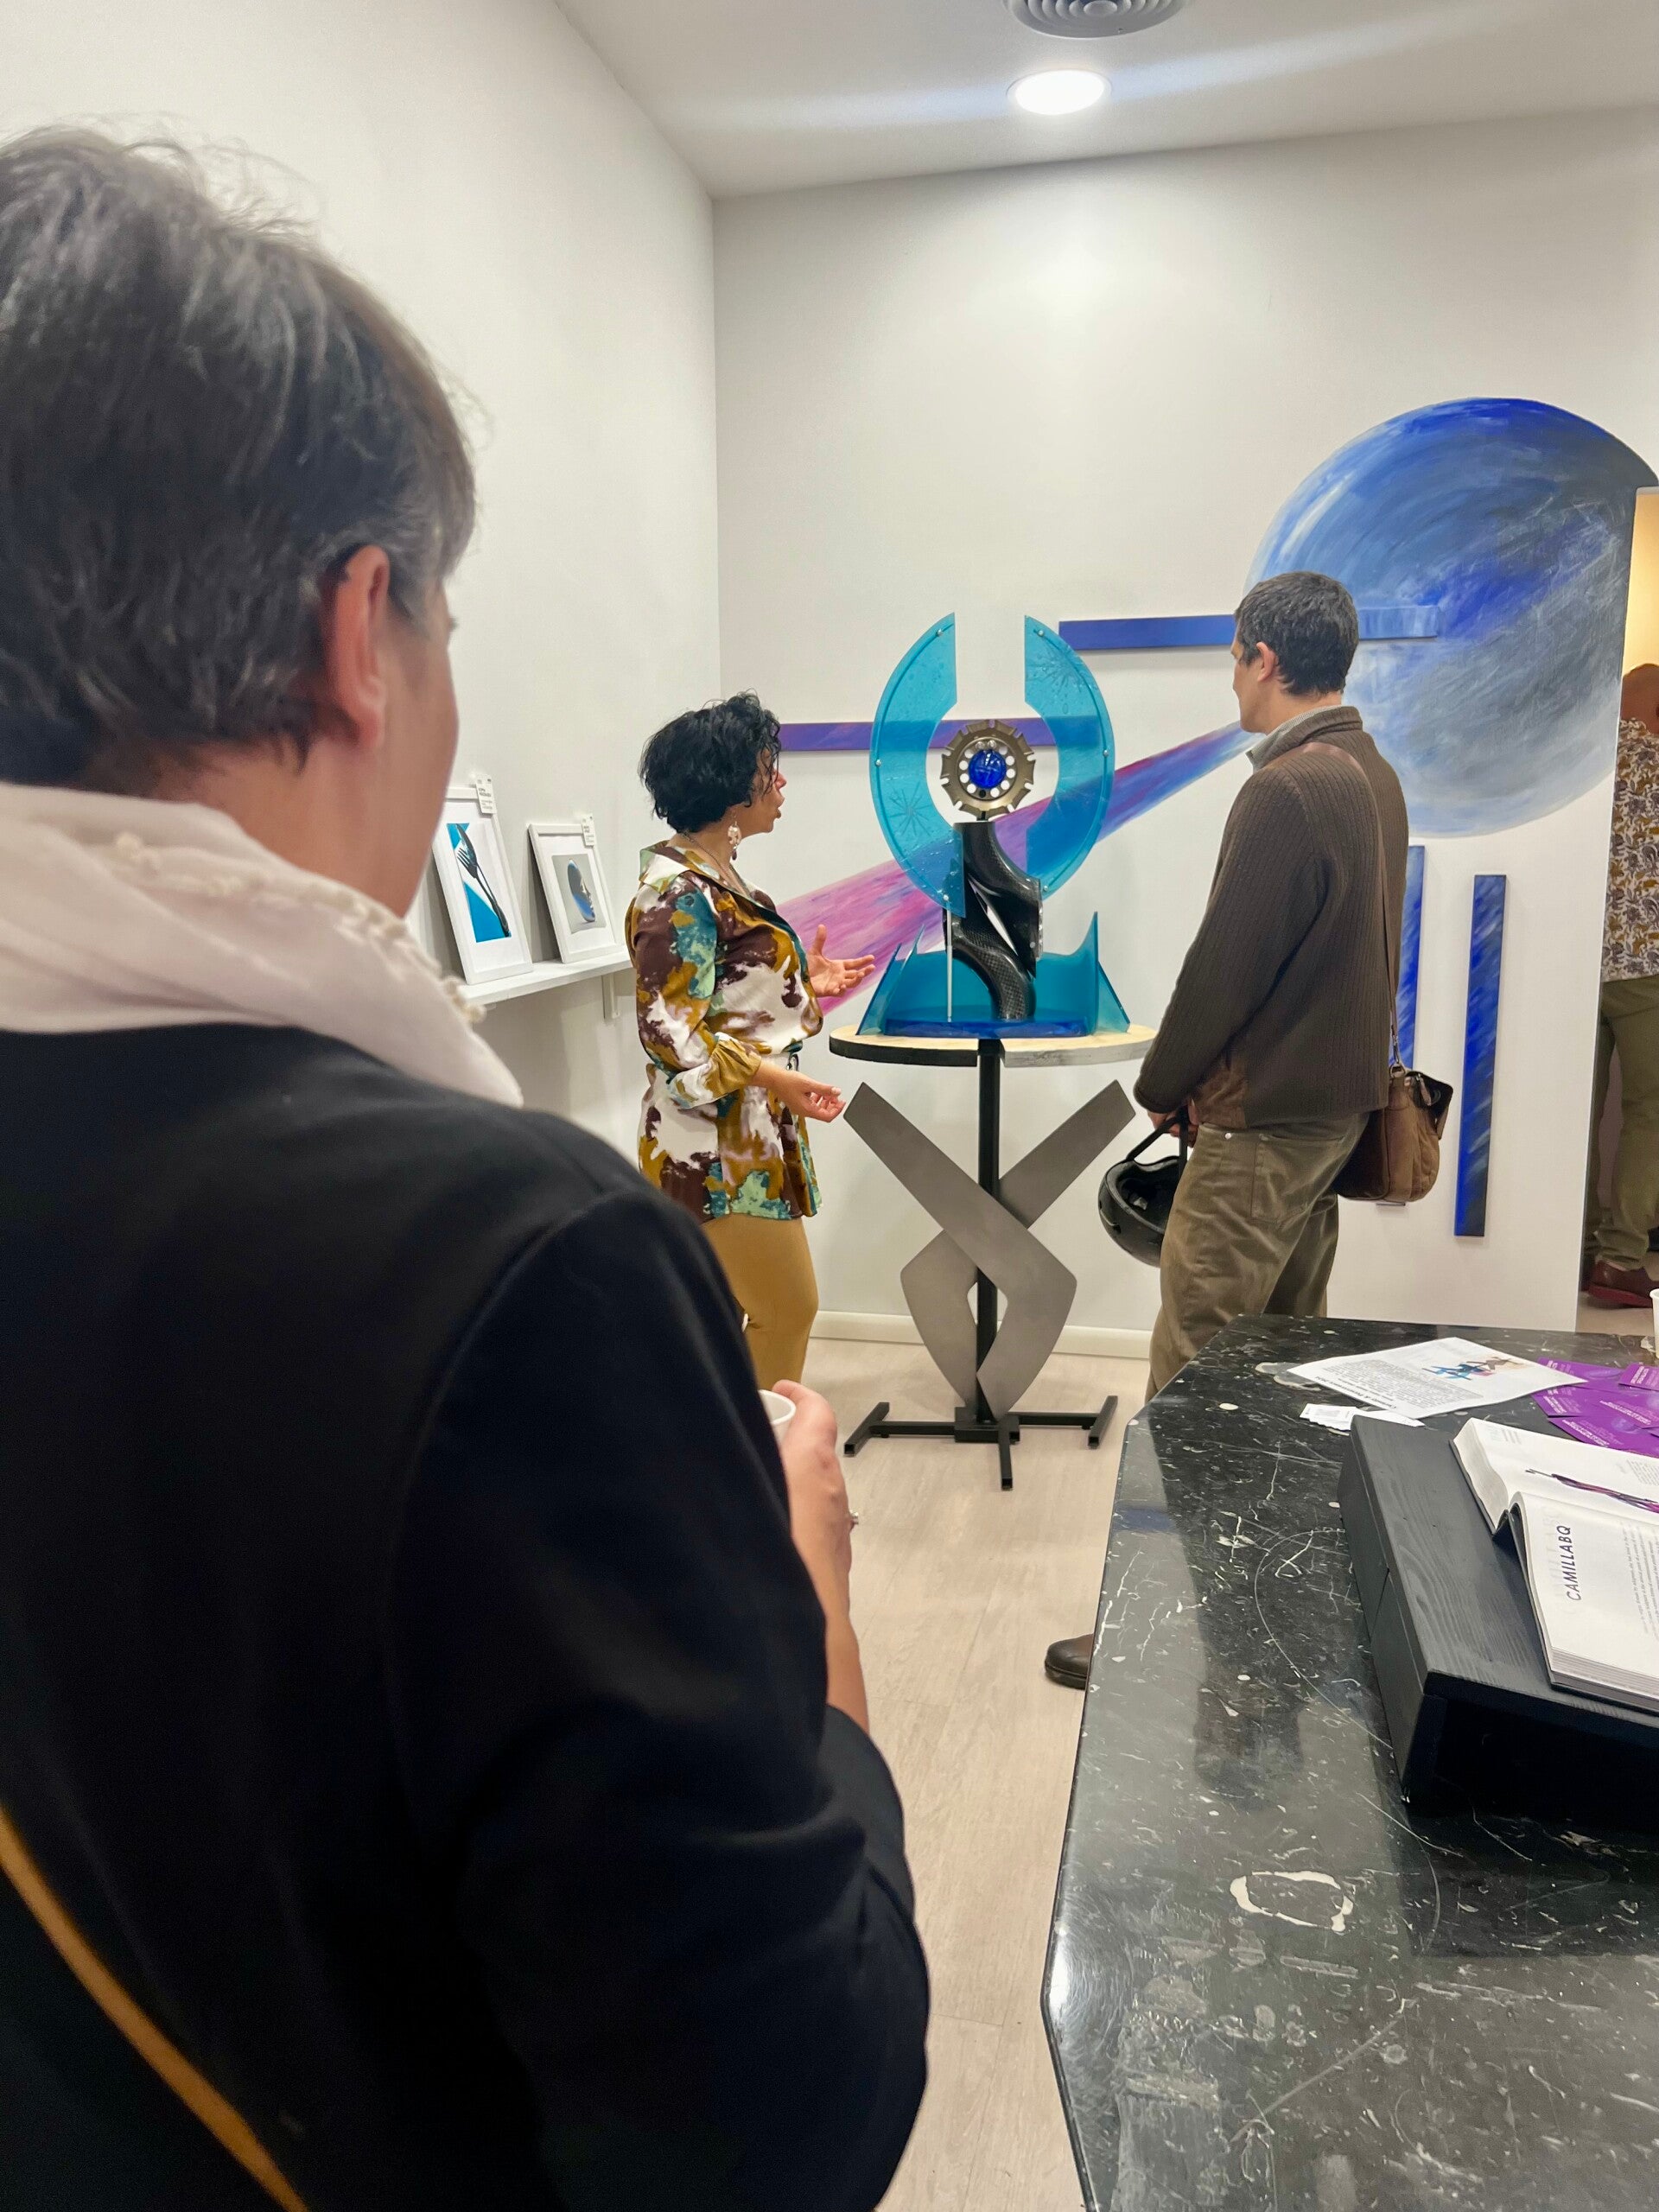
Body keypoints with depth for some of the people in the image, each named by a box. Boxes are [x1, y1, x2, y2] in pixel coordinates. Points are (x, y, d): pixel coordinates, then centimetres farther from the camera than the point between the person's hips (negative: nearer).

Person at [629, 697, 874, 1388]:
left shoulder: (717, 875, 12)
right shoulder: (680, 891, -18)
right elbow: (669, 1028, -23)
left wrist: (804, 981, 14)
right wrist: (773, 1078, -27)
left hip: (743, 1133, 10)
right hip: (715, 1140, -10)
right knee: (789, 1313, -2)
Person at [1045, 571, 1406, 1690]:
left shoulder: (1287, 792, -20)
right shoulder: (1374, 775, 11)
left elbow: (1224, 966, -19)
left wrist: (1163, 1085, -4)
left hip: (1263, 1121, -10)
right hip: (1337, 1101, 10)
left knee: (1195, 1372, -5)